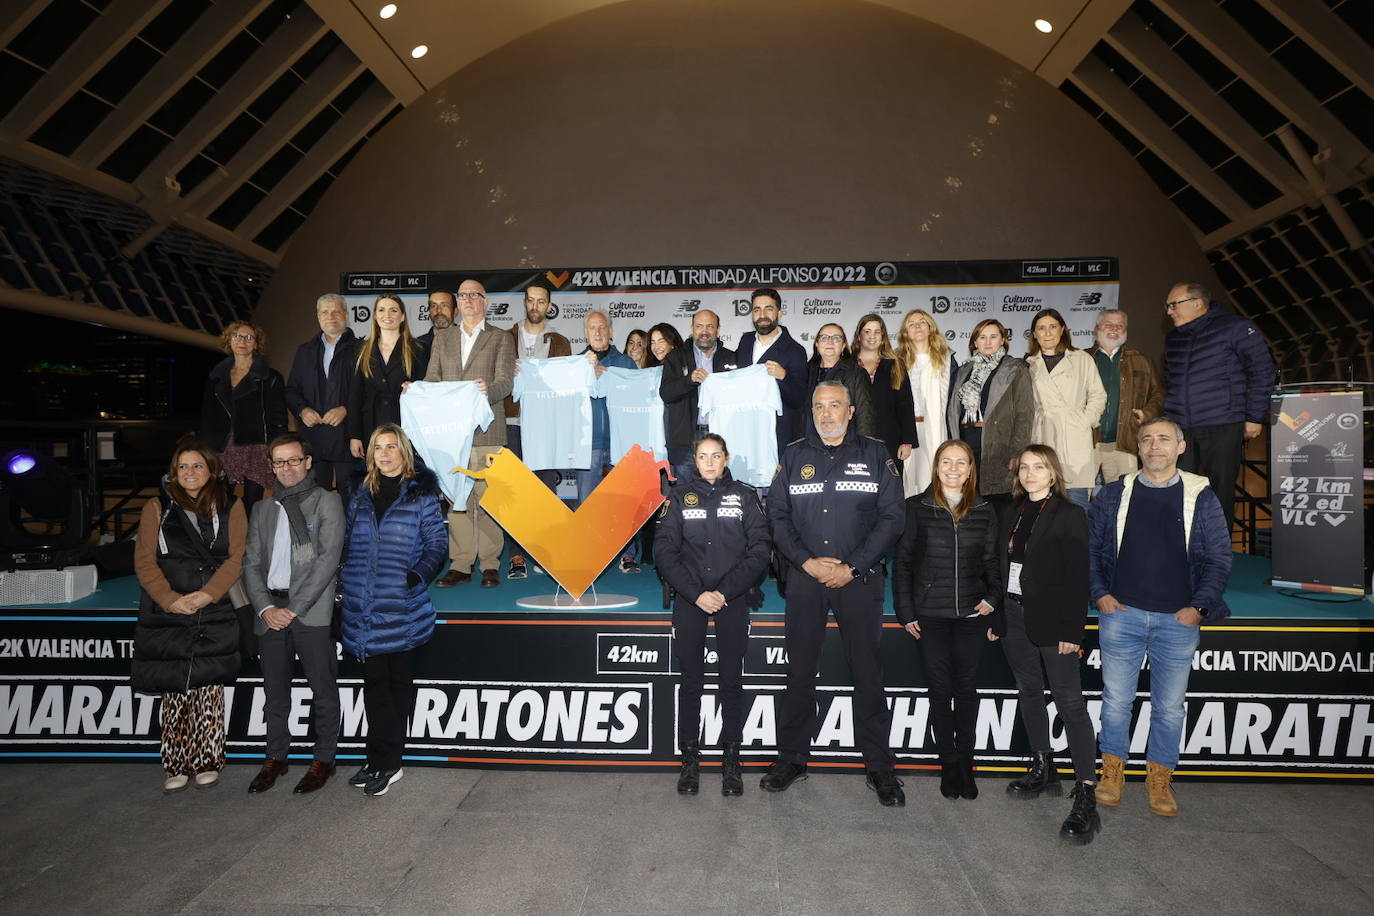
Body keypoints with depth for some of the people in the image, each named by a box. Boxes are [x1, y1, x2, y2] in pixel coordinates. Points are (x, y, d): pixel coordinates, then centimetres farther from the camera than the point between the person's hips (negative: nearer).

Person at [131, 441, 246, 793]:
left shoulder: (230, 507, 8)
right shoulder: (157, 507, 10)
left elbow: (237, 557, 0)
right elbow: (144, 560, 2)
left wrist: (207, 594, -13)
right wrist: (170, 599, -11)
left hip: (214, 614, 0)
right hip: (167, 613, 1)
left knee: (209, 689, 0)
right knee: (174, 691, 2)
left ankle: (207, 763, 11)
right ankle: (176, 766, 13)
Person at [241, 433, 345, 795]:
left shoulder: (327, 501, 1)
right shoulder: (263, 508, 16)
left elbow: (328, 559, -8)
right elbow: (251, 563, 11)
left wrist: (294, 608, -13)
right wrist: (265, 607, -5)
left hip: (311, 611, -4)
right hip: (270, 611, 5)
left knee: (323, 689, 1)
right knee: (274, 690, 13)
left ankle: (323, 759, 13)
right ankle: (276, 757, 26)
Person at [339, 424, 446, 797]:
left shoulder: (420, 494, -1)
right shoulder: (361, 494, 13)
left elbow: (436, 544, -3)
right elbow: (348, 542, 19)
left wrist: (419, 574, -18)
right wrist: (342, 577, 7)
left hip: (402, 606, -4)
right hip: (363, 606, 5)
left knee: (398, 681, 5)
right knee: (374, 681, 8)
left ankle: (384, 762, 14)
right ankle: (382, 760, 17)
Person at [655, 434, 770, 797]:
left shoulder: (744, 496, 5)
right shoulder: (680, 496, 6)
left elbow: (760, 551, -1)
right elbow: (666, 552, 1)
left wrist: (725, 592, -9)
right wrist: (696, 594, -10)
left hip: (733, 600, 0)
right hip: (689, 601, 0)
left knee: (732, 681, 2)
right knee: (691, 681, 3)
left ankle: (731, 760, 13)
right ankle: (689, 758, 14)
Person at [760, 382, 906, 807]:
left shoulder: (875, 455, 4)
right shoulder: (793, 456, 8)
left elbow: (891, 517, -1)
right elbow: (777, 516, 5)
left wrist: (851, 567, -10)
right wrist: (806, 562, -9)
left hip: (860, 577, -1)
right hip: (804, 577, 2)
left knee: (868, 672, 3)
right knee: (800, 671, 8)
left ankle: (879, 767, 16)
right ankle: (792, 759, 21)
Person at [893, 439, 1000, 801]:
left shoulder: (984, 511, 7)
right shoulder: (917, 508, 0)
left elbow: (992, 563, 12)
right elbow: (902, 563, 1)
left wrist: (992, 598, -4)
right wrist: (906, 612, -3)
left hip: (972, 614, 2)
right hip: (931, 615, -1)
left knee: (967, 688, 7)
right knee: (940, 689, 3)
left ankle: (965, 762, 20)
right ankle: (948, 762, 16)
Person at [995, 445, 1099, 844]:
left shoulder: (1069, 515, -6)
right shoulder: (1011, 512, 11)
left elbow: (1077, 577, -10)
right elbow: (1001, 565, 10)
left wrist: (1072, 631, -14)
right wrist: (996, 615, 5)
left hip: (1051, 620, -6)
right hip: (1014, 614, 6)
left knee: (1069, 702, -7)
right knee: (1029, 692, 15)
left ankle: (1087, 795, -5)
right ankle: (1043, 770, 29)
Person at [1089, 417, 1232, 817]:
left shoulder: (1202, 498, 4)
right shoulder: (1114, 494, 5)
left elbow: (1219, 559, 4)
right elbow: (1090, 547, 9)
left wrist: (1199, 606, -5)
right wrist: (1100, 593, -2)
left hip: (1178, 620, 0)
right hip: (1121, 615, 0)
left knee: (1170, 706, 9)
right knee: (1116, 700, 7)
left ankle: (1159, 777, 25)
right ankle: (1113, 769, 24)